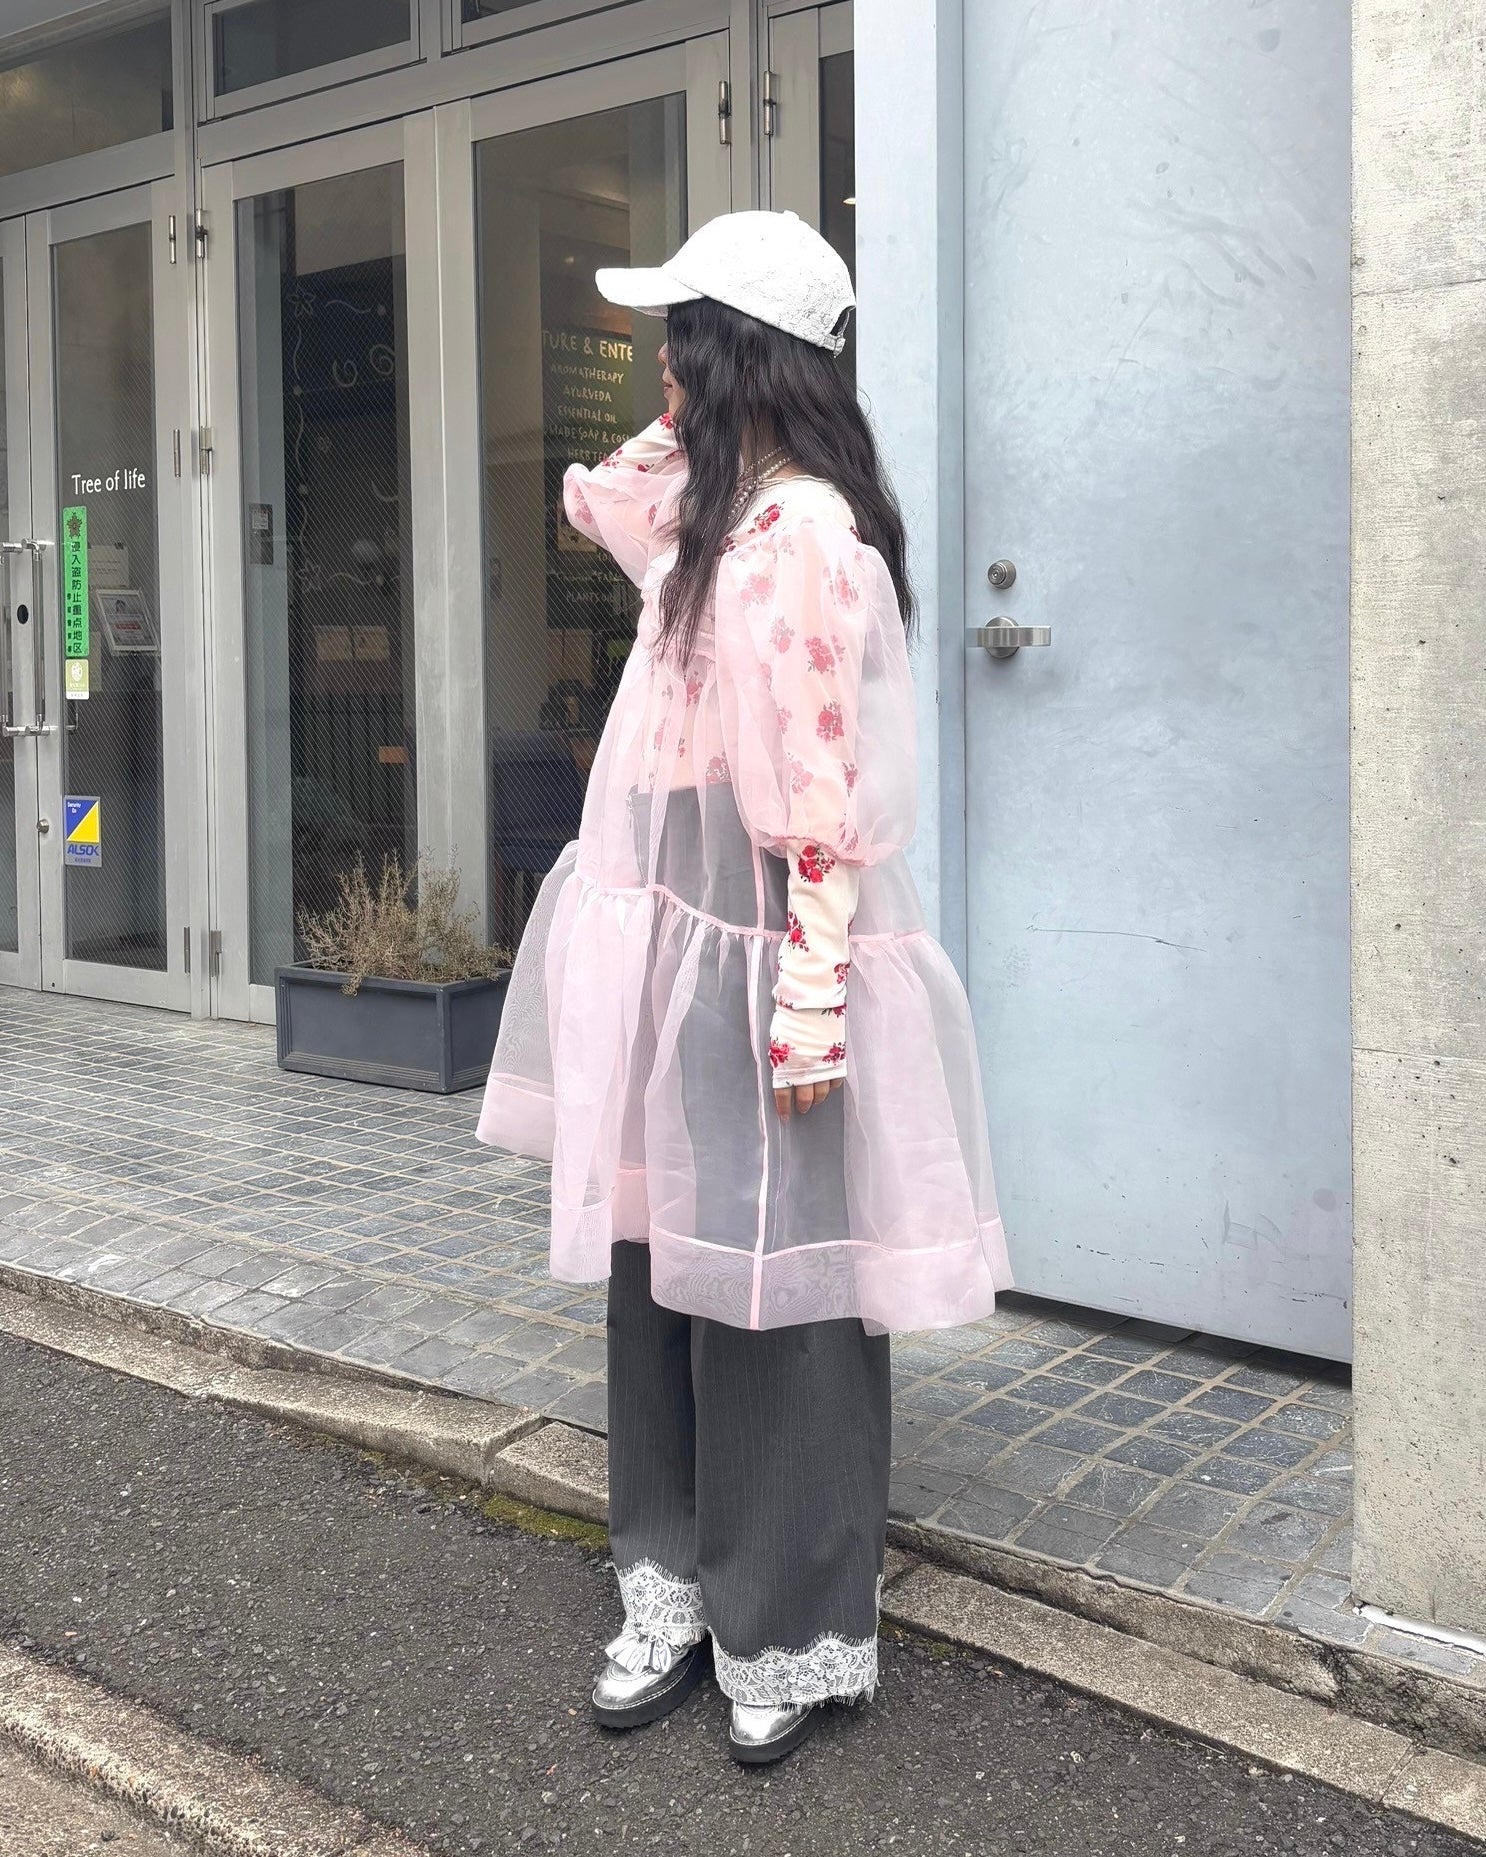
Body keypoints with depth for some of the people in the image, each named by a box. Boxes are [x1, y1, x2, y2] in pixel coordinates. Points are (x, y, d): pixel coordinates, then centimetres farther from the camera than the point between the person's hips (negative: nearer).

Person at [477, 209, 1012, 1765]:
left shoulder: (806, 536, -17)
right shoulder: (713, 513, 11)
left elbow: (826, 802, -21)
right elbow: (594, 501, 32)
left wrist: (807, 1021, -22)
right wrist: (680, 425, 17)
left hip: (754, 969, -9)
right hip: (671, 956, 9)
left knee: (770, 1299, 2)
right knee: (661, 1279, 14)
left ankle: (792, 1640, 19)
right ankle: (679, 1593, 28)